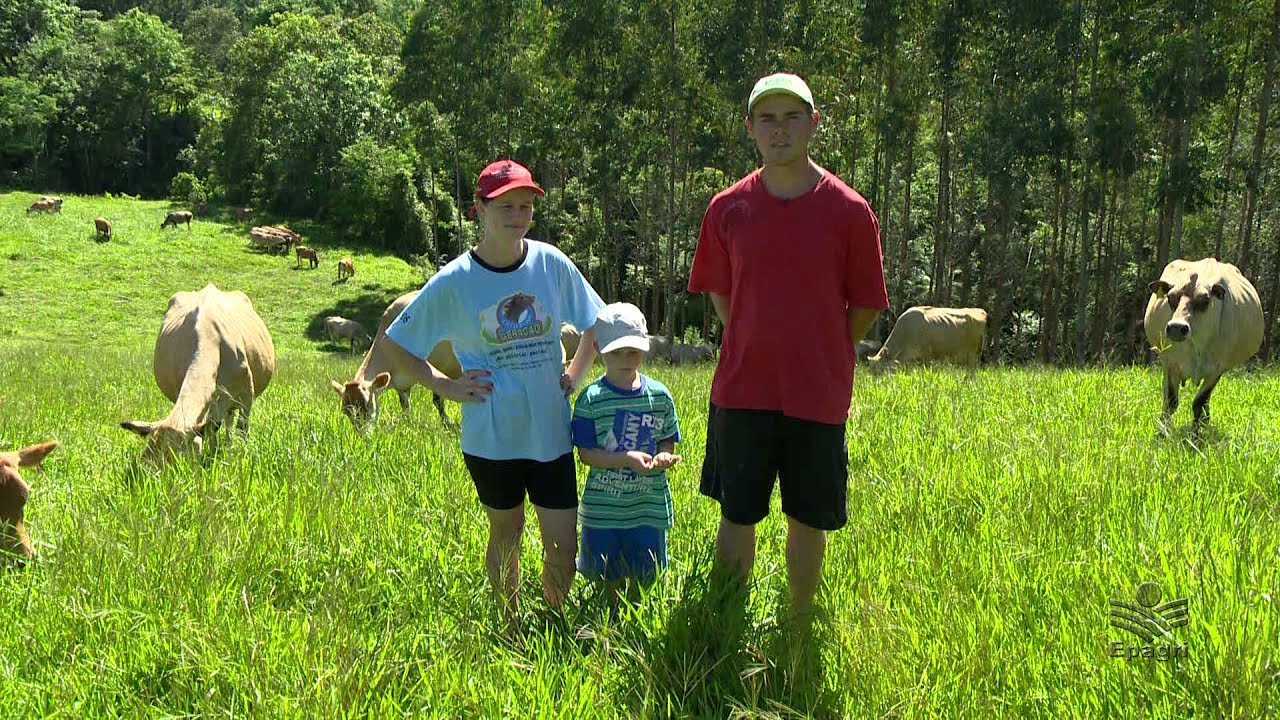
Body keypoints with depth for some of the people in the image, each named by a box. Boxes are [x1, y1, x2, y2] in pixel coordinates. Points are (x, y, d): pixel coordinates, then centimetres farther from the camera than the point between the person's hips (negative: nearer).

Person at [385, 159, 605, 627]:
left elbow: (595, 323, 15)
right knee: (506, 533, 14)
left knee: (563, 545, 2)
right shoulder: (453, 281, -7)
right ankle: (511, 632, 32)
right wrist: (446, 386, -4)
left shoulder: (552, 264, -1)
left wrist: (575, 374, 5)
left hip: (551, 431, 1)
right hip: (490, 436, -1)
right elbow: (397, 346, 3)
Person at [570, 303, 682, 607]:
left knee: (644, 573, 11)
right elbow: (586, 454, -10)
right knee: (609, 575, 12)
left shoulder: (659, 395, 0)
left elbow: (668, 440, 8)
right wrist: (627, 459, -24)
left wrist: (663, 457, -15)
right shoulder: (591, 399, -9)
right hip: (604, 505, -2)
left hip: (649, 503, 2)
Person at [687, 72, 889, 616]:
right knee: (736, 519, 8)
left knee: (808, 521, 10)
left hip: (818, 396, -1)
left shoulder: (848, 211, -5)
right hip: (742, 392, 1)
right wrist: (755, 352, 10)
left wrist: (823, 362, 8)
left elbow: (863, 309, 3)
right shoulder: (728, 209, 1)